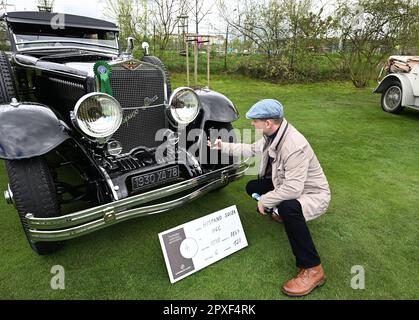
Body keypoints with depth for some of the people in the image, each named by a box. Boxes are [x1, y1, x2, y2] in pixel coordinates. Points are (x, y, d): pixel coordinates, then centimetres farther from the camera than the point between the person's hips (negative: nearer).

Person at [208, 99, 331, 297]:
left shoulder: (294, 146, -34)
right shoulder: (272, 134, -7)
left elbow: (292, 189, -37)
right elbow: (252, 149, 10)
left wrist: (265, 201, -24)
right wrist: (224, 147, 8)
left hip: (313, 194, -9)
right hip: (288, 185, 9)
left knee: (288, 208, -40)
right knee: (253, 187, 10)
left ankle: (312, 270, -23)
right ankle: (283, 213, 31)